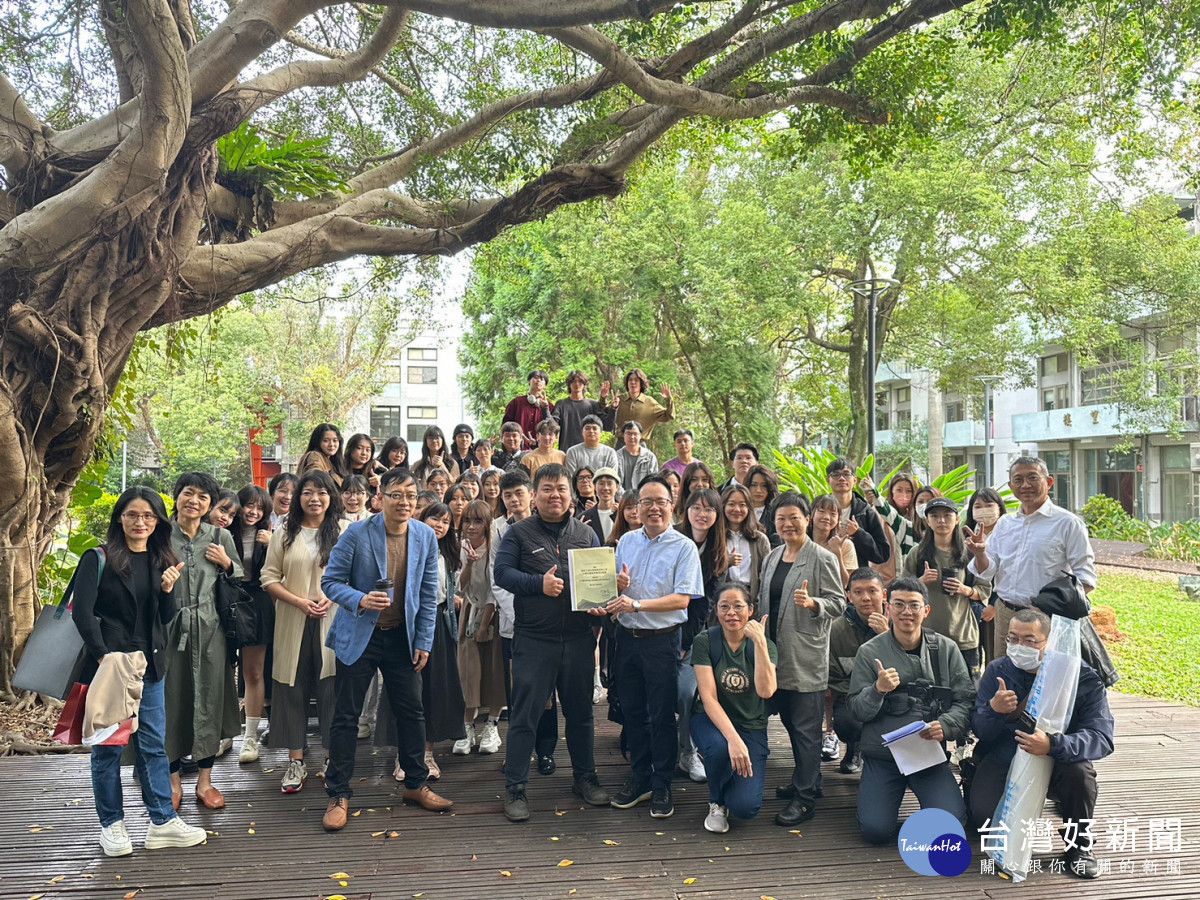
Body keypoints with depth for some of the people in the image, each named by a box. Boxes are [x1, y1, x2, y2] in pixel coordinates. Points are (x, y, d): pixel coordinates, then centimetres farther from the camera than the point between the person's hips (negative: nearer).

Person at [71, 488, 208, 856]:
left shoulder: (161, 561, 11)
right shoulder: (99, 559, -4)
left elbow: (167, 618, 10)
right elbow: (82, 612, -11)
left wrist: (168, 591, -11)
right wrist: (105, 656, -20)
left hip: (149, 665, 5)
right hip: (108, 663, -4)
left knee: (153, 744, 8)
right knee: (108, 746, 5)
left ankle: (163, 822, 14)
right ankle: (111, 825, 18)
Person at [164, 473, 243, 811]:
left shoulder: (220, 538, 5)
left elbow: (241, 581, 13)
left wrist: (227, 564, -5)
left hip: (209, 630, 1)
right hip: (170, 629, -1)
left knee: (209, 700, 5)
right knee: (172, 699, 5)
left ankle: (205, 780, 18)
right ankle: (173, 779, 21)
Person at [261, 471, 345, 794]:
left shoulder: (344, 531, 3)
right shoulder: (285, 534, 6)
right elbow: (269, 577, 3)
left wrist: (333, 598, -13)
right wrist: (299, 601, -10)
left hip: (332, 621, -1)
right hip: (293, 622, 1)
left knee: (332, 688, 1)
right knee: (292, 689, 5)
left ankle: (332, 758, 15)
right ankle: (296, 761, 15)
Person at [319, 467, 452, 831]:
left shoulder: (426, 536, -1)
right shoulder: (357, 534, -12)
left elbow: (428, 595, 5)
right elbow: (330, 581, -8)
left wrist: (423, 642, 3)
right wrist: (360, 600, -26)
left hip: (402, 637, 3)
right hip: (359, 636, -3)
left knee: (412, 712, 9)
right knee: (346, 716, 2)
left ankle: (416, 784, 27)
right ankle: (339, 796, 15)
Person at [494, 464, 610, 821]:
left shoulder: (586, 533, 12)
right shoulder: (519, 533, 2)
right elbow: (502, 573, -6)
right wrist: (539, 583, -19)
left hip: (578, 637, 3)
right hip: (533, 640, -3)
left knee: (580, 711, 14)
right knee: (524, 714, 0)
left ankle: (585, 777, 30)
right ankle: (515, 788, 11)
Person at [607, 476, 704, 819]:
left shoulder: (684, 547, -7)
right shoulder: (626, 542, 8)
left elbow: (682, 599, -15)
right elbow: (613, 588, 16)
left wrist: (637, 604, -22)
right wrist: (618, 585, -9)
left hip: (662, 639, -4)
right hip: (627, 637, 5)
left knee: (662, 715, 3)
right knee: (632, 711, 12)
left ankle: (661, 785, 17)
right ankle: (640, 778, 27)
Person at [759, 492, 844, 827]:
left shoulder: (822, 558, -7)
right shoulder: (772, 558, 13)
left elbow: (838, 602, -9)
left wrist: (812, 603, -26)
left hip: (806, 656, -7)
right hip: (777, 653, 7)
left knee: (806, 727, -4)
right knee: (790, 722, 16)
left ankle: (805, 799, 2)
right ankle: (805, 780, 31)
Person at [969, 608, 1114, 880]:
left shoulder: (1083, 677, -13)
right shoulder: (998, 671, -6)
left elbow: (1101, 738, -24)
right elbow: (981, 731, -5)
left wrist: (1053, 745, -44)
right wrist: (993, 710, -31)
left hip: (1058, 762, -1)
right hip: (1004, 758, 1)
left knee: (1079, 773, -34)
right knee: (983, 815, -22)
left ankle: (1079, 844, -5)